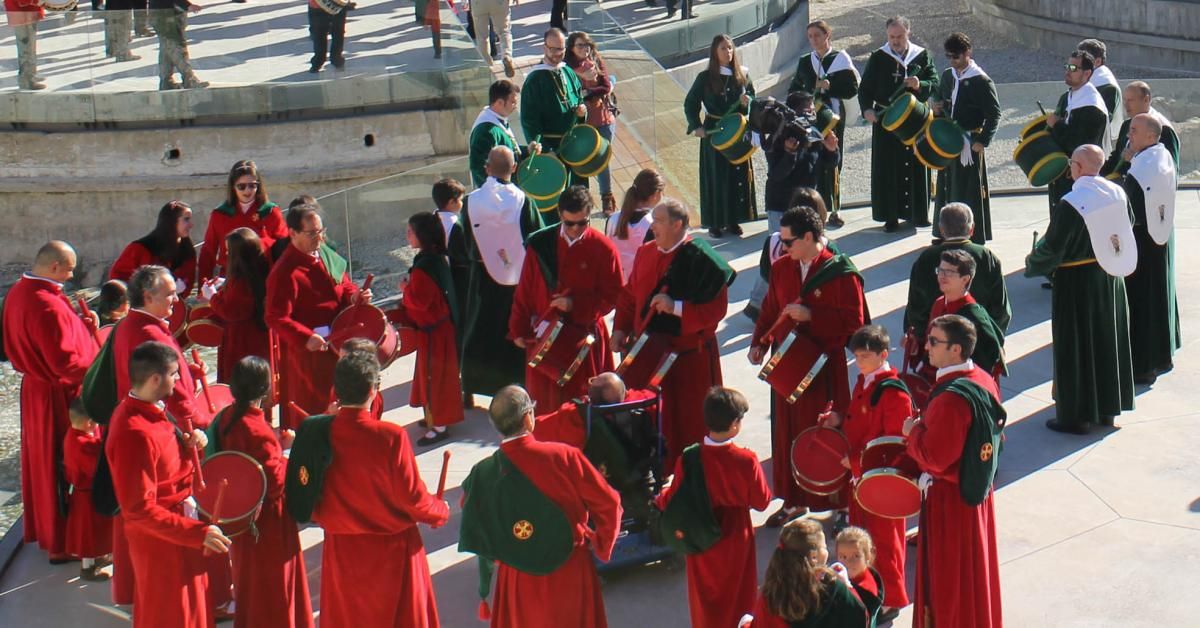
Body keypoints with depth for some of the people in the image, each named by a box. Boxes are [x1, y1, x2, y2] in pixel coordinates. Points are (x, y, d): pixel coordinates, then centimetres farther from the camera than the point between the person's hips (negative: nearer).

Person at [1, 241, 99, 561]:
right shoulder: (48, 306, -29)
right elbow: (64, 362, -28)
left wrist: (81, 327, 3)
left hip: (33, 389, 9)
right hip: (58, 397, -9)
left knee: (41, 460, 21)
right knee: (63, 466, 3)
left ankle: (42, 528, 37)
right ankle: (63, 542, 14)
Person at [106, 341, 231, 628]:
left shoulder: (151, 410, -1)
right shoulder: (134, 434, -31)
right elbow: (141, 510, -29)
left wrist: (188, 444, -5)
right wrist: (199, 532, -29)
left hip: (180, 520, 9)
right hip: (161, 540, -9)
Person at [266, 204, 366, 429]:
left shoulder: (326, 253, 3)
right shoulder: (284, 272, -21)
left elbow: (343, 285, 16)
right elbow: (275, 318, -24)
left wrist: (354, 296, -7)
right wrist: (305, 338, -34)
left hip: (337, 342, 8)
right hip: (308, 351, -8)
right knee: (313, 408, 3)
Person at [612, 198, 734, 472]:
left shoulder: (700, 259, -13)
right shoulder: (645, 253, 7)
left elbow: (716, 308, -16)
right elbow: (630, 295, 17)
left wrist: (676, 308, -25)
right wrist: (621, 328, 5)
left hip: (690, 357, -6)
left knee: (690, 421, 3)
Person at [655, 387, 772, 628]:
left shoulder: (688, 458, -19)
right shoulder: (746, 460, -23)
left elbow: (673, 500, -9)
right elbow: (761, 502, -14)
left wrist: (662, 497, 13)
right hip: (735, 541, -1)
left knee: (705, 600, 20)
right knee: (738, 599, 20)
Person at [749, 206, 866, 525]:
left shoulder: (841, 274, -11)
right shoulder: (781, 268, 7)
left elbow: (854, 323, -14)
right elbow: (770, 310, 16)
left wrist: (810, 315, -21)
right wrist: (760, 342, 1)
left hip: (825, 367, -6)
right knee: (788, 432, 11)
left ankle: (841, 502, 14)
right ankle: (794, 500, 25)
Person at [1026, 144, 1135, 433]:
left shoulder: (1070, 204, -24)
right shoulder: (1119, 193, -3)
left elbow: (1051, 249, -18)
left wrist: (1031, 265, 0)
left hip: (1077, 283, -7)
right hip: (1111, 278, 7)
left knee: (1076, 347, 4)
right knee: (1109, 341, 18)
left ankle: (1077, 416, 12)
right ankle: (1107, 407, 30)